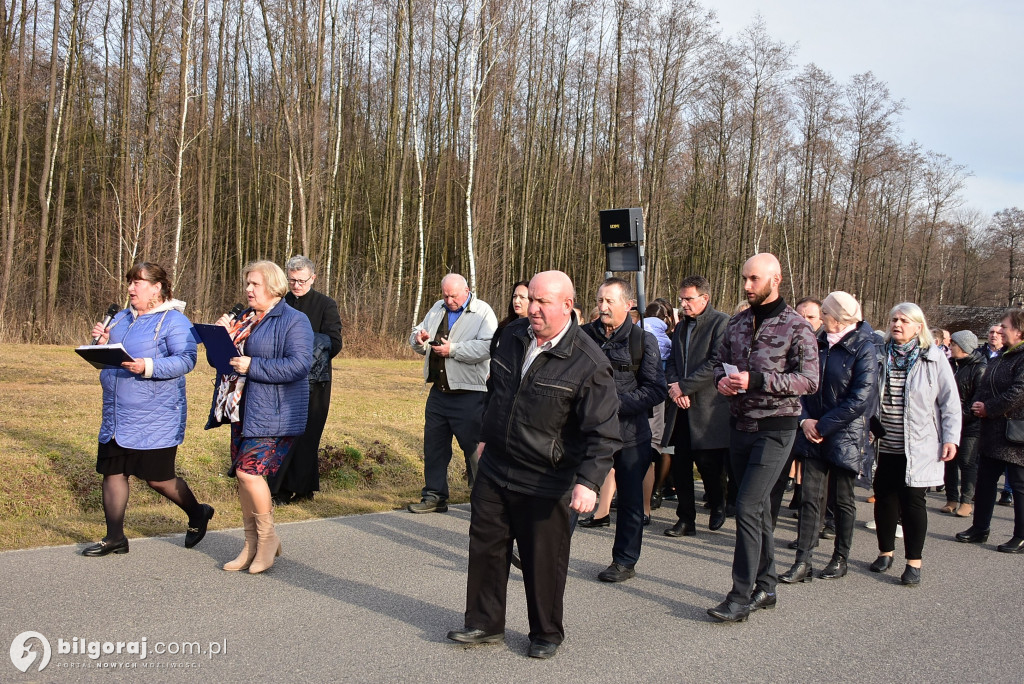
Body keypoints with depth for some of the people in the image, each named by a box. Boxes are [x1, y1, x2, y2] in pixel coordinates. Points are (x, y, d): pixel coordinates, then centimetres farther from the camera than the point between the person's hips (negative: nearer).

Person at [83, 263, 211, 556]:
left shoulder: (174, 321, -8)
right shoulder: (121, 318, 15)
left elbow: (186, 360, -19)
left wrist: (149, 367, -31)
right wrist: (102, 342, -1)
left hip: (156, 419, -7)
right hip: (116, 416, 7)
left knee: (158, 478, 1)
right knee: (112, 472, 8)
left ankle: (197, 514, 26)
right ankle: (115, 537, 19)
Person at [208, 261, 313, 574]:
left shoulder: (294, 321, -8)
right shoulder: (244, 319, 17)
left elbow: (299, 365, -20)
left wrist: (253, 366, -20)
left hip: (274, 414, -8)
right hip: (242, 409, 8)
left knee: (249, 469, -17)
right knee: (243, 474, 9)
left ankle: (268, 537, 3)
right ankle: (251, 545, 21)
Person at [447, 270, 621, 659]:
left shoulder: (589, 364, -18)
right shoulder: (512, 337, 2)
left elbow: (604, 433, -20)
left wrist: (588, 481, -31)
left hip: (545, 483, -6)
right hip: (494, 469, 6)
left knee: (543, 561, 6)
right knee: (485, 547, 13)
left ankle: (546, 634, 28)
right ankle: (485, 624, 30)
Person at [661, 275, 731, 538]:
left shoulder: (722, 323, -6)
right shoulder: (681, 326, 18)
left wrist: (684, 386, -14)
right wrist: (674, 387, -4)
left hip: (709, 408, -6)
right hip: (682, 408, 6)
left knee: (708, 465, -1)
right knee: (680, 466, 5)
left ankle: (718, 509, 26)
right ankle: (685, 520, 15)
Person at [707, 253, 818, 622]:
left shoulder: (796, 326, -9)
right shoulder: (737, 323, 10)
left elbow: (809, 380, -15)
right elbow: (719, 360, 20)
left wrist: (756, 380, -22)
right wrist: (722, 379, -4)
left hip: (775, 429, -6)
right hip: (740, 425, 6)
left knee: (747, 508, -12)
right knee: (759, 508, 14)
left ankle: (741, 598, -5)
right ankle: (765, 587, 26)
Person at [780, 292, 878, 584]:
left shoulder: (863, 349, -10)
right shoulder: (819, 344, 7)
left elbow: (860, 398, -17)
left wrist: (823, 426, -15)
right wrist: (805, 419, -6)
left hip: (844, 436, -4)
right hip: (814, 435, 5)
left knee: (843, 499, 10)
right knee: (810, 497, 0)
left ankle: (841, 558, 25)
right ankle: (803, 563, 1)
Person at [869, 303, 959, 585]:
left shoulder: (933, 358, -1)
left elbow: (950, 402, 0)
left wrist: (950, 438, -6)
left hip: (918, 447, -3)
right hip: (884, 446, 3)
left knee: (912, 501, -2)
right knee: (884, 498, 7)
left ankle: (914, 562, 8)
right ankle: (885, 552, 25)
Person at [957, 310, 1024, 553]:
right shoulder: (999, 357, 15)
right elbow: (984, 386, 18)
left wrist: (988, 408, -16)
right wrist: (977, 404, -1)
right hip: (993, 432, 9)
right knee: (985, 481, 14)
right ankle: (979, 528, 24)